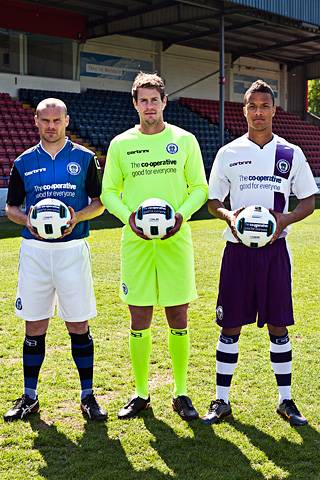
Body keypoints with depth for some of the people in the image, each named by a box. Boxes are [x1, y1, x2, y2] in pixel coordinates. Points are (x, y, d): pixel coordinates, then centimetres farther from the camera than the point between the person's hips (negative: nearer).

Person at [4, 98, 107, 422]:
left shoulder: (84, 158, 4)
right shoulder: (24, 162, 8)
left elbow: (99, 202, 7)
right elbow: (11, 207, 12)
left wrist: (78, 217, -13)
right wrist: (27, 220, -9)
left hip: (72, 249, -1)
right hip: (34, 249, 2)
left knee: (79, 325, 1)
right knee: (34, 326, 6)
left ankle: (88, 396, 13)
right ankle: (29, 397, 19)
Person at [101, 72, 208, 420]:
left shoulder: (185, 140, 4)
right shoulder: (120, 144, 5)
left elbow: (200, 187, 7)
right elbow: (109, 192, 8)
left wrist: (183, 213, -12)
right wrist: (128, 216, -11)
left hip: (176, 239, 0)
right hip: (136, 241, 1)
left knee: (178, 318, 4)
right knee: (139, 319, 5)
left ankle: (181, 393, 18)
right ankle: (141, 393, 19)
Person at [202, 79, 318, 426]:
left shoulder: (291, 154, 4)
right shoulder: (228, 153, 4)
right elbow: (213, 201, 8)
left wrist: (284, 219, -12)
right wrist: (230, 217, -14)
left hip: (274, 248, 0)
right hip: (238, 249, 0)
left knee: (278, 326, 6)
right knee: (230, 326, 4)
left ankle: (285, 400, 19)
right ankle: (222, 401, 16)